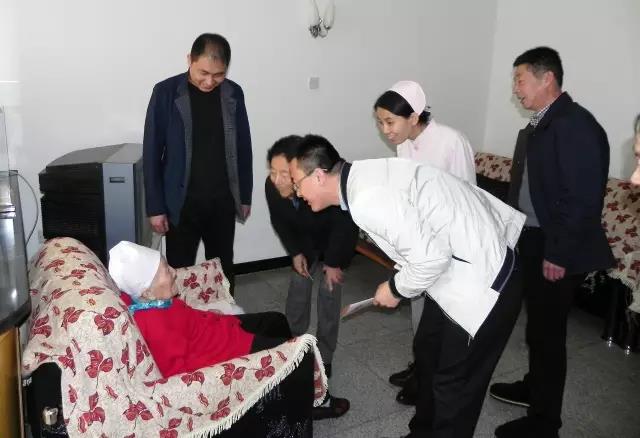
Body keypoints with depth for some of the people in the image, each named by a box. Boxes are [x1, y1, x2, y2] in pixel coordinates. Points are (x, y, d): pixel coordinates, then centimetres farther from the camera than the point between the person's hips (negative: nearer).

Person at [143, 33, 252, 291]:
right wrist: (155, 207, -8)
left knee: (223, 270, 15)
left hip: (223, 200, 3)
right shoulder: (166, 93, -9)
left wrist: (245, 196, 9)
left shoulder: (234, 94, 0)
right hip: (182, 202, -2)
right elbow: (151, 153, -6)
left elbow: (243, 147, 8)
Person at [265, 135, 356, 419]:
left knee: (329, 296, -5)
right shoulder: (272, 186, -31)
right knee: (297, 293, 6)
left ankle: (323, 362, 9)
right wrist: (295, 252, -7)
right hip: (304, 243, 4)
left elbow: (344, 228, -25)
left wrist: (334, 262, -16)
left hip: (335, 244, -4)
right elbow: (279, 222, -9)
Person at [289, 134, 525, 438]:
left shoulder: (368, 200, -28)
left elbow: (430, 256, -29)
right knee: (427, 352, 24)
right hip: (460, 268, 10)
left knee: (454, 384, 6)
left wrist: (396, 288, -12)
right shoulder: (364, 177, 3)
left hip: (484, 281, -10)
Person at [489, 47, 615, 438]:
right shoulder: (538, 126, 10)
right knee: (537, 325, 22)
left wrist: (558, 254, -21)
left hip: (556, 252, -9)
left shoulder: (576, 125, -18)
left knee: (548, 331, 3)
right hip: (534, 243, 9)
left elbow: (584, 199, -22)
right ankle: (534, 388, 41)